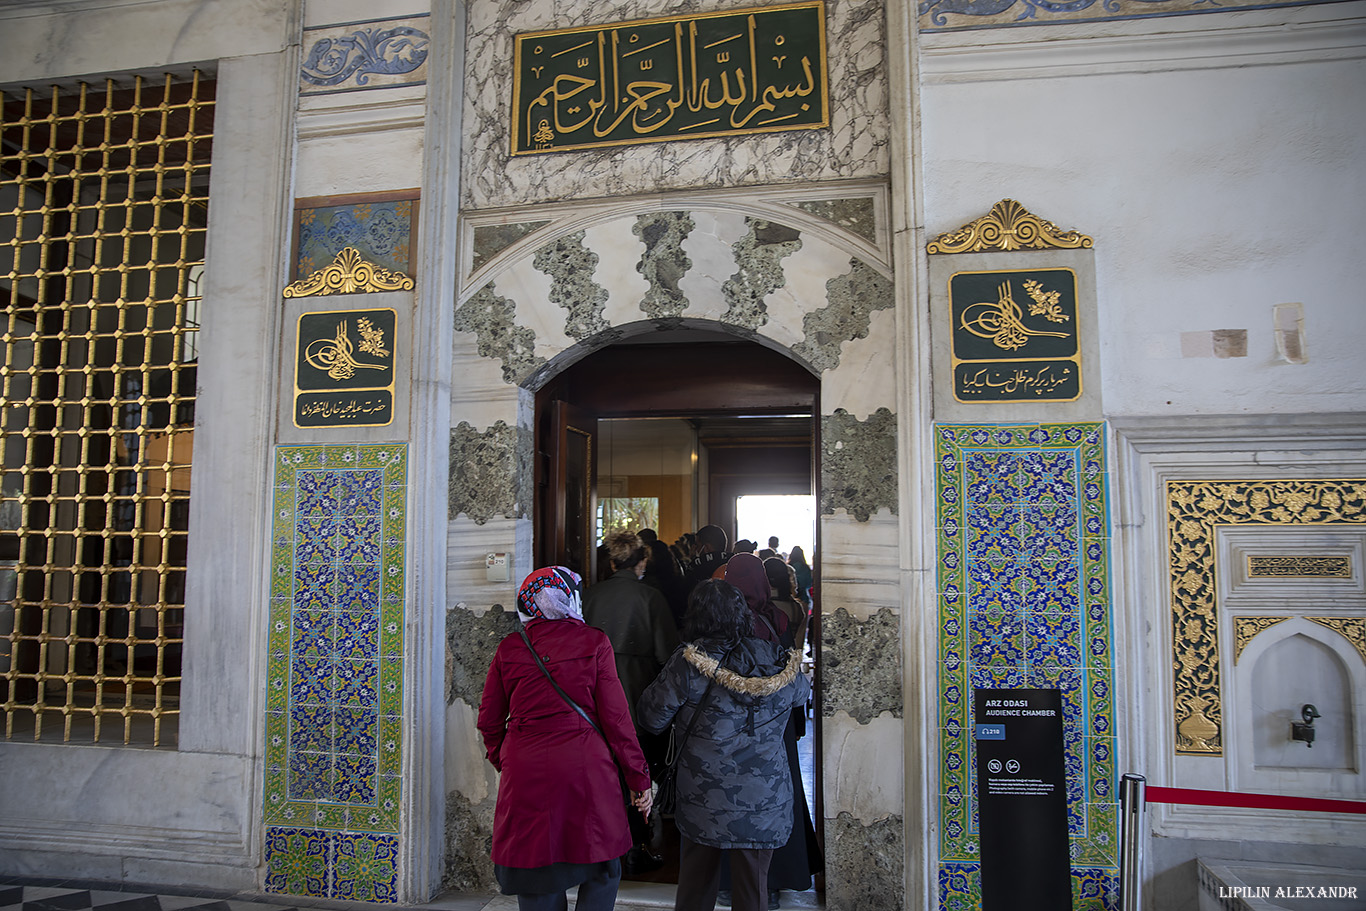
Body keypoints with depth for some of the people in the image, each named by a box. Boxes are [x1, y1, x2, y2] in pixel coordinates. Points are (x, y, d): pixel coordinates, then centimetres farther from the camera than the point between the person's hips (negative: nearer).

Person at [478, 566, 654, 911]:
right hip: (585, 769, -2)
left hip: (525, 775, 3)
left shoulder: (510, 647, 4)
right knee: (601, 874, 12)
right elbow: (615, 717, -4)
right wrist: (638, 777, 3)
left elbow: (488, 721, 9)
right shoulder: (594, 642, -3)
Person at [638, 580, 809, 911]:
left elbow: (651, 717, -4)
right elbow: (803, 692, 18)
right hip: (763, 801, 2)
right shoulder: (777, 664, -3)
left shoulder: (687, 664, -12)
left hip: (703, 798, -1)